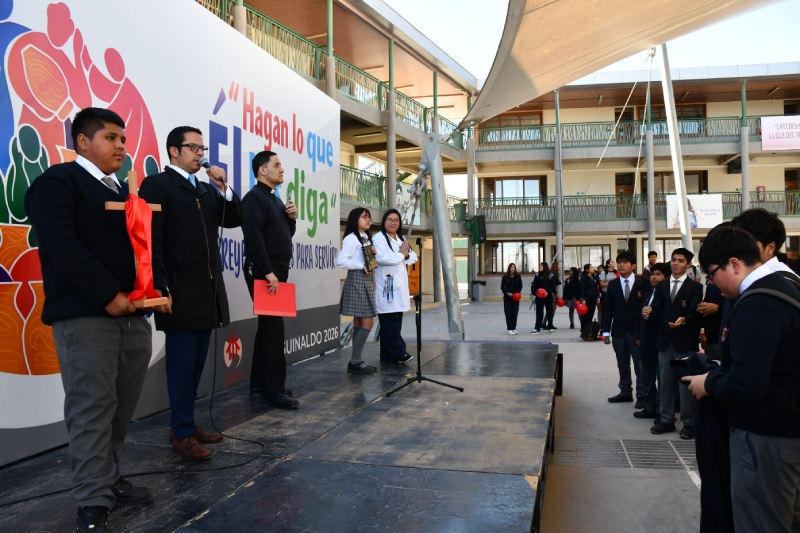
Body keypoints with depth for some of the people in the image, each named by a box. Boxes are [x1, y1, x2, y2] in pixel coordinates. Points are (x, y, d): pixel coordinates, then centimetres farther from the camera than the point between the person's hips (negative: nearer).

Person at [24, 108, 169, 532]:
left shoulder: (126, 193, 23)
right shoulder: (59, 181, -2)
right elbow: (61, 245, -15)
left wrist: (158, 287, 2)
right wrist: (108, 295, -18)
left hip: (133, 316, 8)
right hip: (85, 316, -8)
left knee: (121, 408, 12)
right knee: (92, 409, -6)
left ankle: (108, 479, 25)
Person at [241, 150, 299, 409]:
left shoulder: (276, 199, 17)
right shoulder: (254, 197, -12)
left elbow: (286, 234, 23)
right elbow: (253, 238, -21)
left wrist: (292, 217, 3)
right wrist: (267, 272, -24)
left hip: (277, 272, 10)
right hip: (264, 273, -9)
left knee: (268, 326, 12)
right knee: (274, 327, -9)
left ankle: (259, 382, 21)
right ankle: (274, 390, -3)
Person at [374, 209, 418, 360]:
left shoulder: (402, 239, 22)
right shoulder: (379, 238, -3)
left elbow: (413, 257, 15)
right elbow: (381, 257, -20)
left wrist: (406, 255, -9)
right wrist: (401, 255, -8)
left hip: (400, 285, 8)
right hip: (386, 286, -7)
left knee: (396, 321, 6)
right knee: (389, 321, -11)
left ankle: (389, 355, 11)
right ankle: (398, 352, -10)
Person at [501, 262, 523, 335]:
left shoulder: (518, 276, -1)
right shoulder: (505, 277, -3)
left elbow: (520, 286, 5)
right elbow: (502, 287, 1)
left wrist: (517, 293, -11)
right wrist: (507, 293, -12)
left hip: (516, 297, 1)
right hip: (507, 297, -1)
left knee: (515, 312, 5)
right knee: (508, 312, -4)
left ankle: (514, 328, 16)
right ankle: (509, 329, -1)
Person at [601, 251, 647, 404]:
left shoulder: (642, 283, -4)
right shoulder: (612, 284, 7)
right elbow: (608, 308, 6)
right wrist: (606, 330, 2)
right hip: (619, 330, 4)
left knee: (640, 364, 2)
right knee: (622, 364, 12)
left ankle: (641, 396, 9)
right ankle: (625, 392, 23)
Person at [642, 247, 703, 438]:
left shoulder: (695, 287, -3)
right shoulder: (661, 286, 10)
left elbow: (695, 314, -14)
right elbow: (657, 312, 2)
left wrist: (684, 320, -35)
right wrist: (648, 313, -21)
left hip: (685, 342, -5)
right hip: (665, 341, 5)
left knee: (686, 383, 3)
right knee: (665, 382, 12)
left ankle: (689, 423, 14)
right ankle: (667, 420, 23)